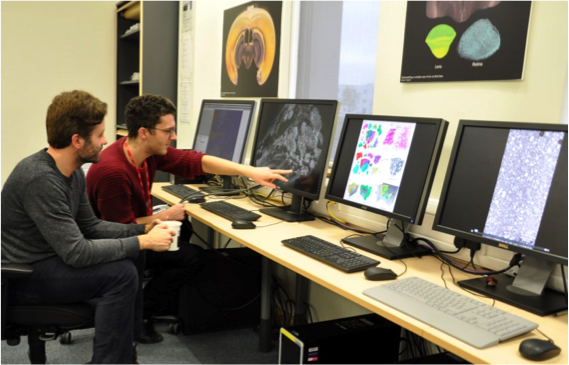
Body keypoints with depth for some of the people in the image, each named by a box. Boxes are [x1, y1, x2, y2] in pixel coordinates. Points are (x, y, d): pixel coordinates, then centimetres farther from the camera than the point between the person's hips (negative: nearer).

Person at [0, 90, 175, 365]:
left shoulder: (73, 172, 1)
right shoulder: (40, 179, -29)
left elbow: (90, 227, 9)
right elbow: (77, 252, -30)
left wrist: (143, 230, -3)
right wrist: (144, 242, -23)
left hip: (48, 259, 9)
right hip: (24, 277, -9)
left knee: (132, 255, 5)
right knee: (121, 273, -21)